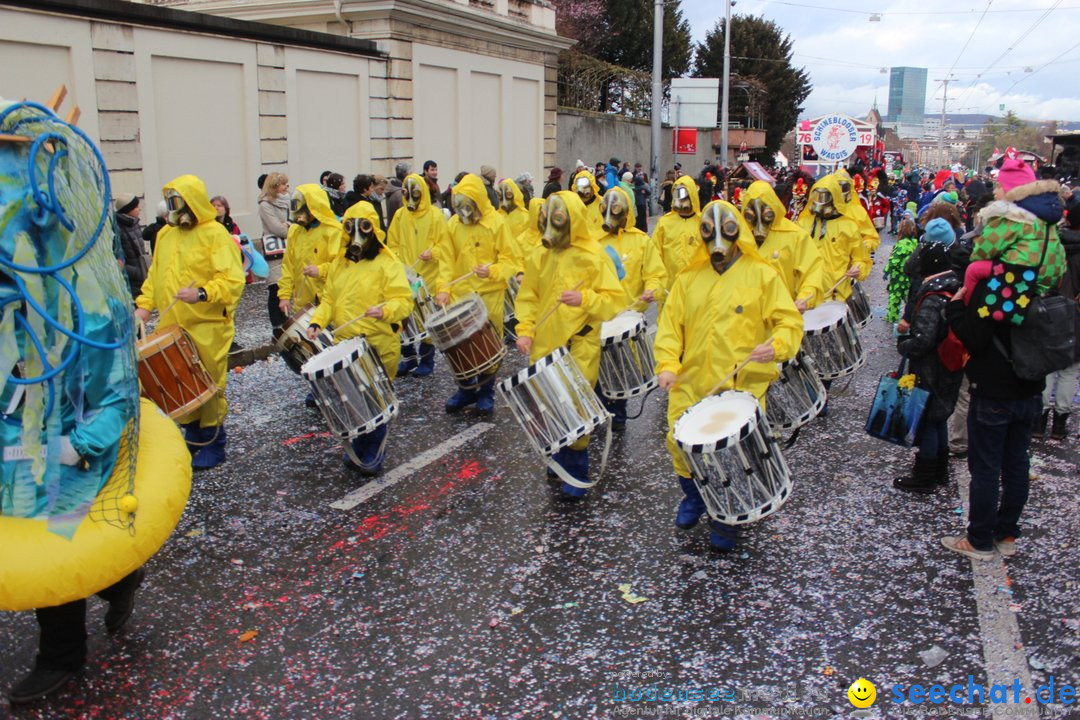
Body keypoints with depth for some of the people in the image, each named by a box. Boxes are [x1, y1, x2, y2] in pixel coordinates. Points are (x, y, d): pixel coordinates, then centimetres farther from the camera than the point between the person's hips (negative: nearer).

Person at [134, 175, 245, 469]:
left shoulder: (216, 235, -10)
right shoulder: (166, 234, 13)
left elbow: (233, 279, -19)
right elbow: (155, 275, 21)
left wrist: (202, 294, -32)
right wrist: (144, 305, 7)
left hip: (207, 327, -7)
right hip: (171, 327, 7)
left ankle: (213, 445, 15)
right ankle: (192, 437, 29)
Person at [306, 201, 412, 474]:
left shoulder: (387, 263, -8)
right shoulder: (340, 264, 13)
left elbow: (404, 300, -15)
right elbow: (329, 298, 16)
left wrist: (385, 311, -35)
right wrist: (317, 322, -1)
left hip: (377, 346, -6)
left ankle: (374, 452, 17)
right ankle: (358, 447, 31)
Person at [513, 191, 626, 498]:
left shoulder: (594, 257, -7)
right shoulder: (541, 257, 8)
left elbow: (615, 299, -10)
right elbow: (528, 297, 12)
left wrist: (584, 299, -25)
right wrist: (525, 330, -2)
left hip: (580, 348, -5)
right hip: (544, 346, 5)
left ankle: (577, 473, 8)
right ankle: (560, 457, 33)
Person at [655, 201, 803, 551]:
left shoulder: (761, 275, 2)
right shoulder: (688, 278, 11)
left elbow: (790, 322, -2)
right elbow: (670, 324, 7)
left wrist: (775, 346, -22)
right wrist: (667, 364, -8)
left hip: (742, 385, -3)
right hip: (692, 384, 3)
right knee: (679, 443, 0)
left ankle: (725, 518, 23)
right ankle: (693, 494, 33)